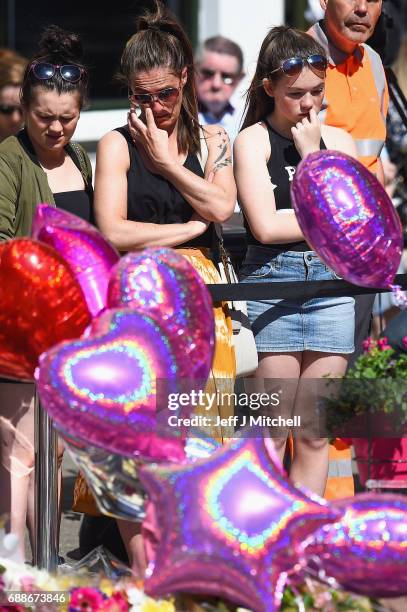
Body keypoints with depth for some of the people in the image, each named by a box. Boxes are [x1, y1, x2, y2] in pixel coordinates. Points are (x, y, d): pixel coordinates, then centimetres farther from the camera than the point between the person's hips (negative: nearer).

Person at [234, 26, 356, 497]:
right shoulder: (253, 140, 1)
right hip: (270, 281, -3)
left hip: (332, 282, 3)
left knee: (315, 436, 5)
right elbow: (266, 226, -11)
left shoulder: (337, 140, 11)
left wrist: (313, 154, -5)